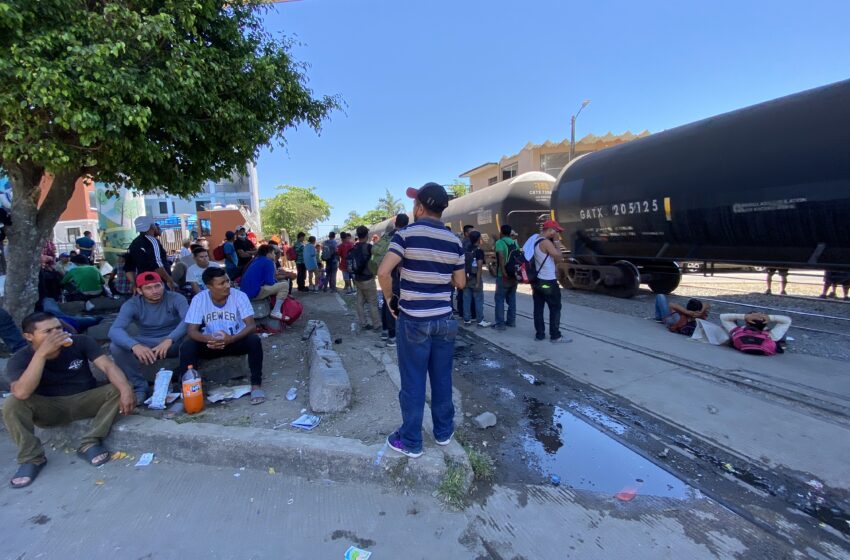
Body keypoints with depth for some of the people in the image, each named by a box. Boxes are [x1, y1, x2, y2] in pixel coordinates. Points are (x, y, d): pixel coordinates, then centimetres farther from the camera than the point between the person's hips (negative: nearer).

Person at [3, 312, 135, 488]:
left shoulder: (80, 342, -14)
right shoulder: (20, 359, -14)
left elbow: (108, 366, -23)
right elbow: (21, 393, -33)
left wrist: (126, 389, -42)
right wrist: (41, 353, -39)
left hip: (85, 401, 1)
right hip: (50, 408, 0)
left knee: (118, 390, -25)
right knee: (12, 404, -27)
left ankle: (90, 443, -17)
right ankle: (31, 458, -13)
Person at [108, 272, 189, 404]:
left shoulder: (176, 298, -13)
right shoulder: (132, 305, -11)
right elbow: (114, 330, -27)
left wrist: (169, 340, -48)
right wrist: (135, 345, -48)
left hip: (174, 342, -2)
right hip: (145, 345, 2)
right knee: (116, 347, -25)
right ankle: (140, 386, -10)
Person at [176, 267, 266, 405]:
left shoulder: (239, 296, -17)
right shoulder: (199, 299, -13)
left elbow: (251, 325, -22)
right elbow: (191, 330, -16)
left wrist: (231, 339, -39)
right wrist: (208, 339, -38)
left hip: (236, 341, -1)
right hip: (211, 344, 1)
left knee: (254, 340, -31)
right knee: (187, 346, -25)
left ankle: (256, 384, -19)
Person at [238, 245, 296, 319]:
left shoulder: (256, 260, 19)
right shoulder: (268, 262, -8)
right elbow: (270, 282, -13)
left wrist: (274, 273, 20)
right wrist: (276, 281, 6)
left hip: (246, 292, 10)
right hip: (255, 292, -10)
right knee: (285, 285, -11)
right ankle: (276, 312, -10)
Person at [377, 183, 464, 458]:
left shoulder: (407, 234, -10)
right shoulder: (454, 241, 3)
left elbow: (383, 272, -21)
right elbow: (461, 283, 8)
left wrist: (390, 298, -4)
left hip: (413, 321, -4)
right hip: (444, 320, 4)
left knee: (413, 383, 7)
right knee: (442, 379, 17)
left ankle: (411, 441, 21)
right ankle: (443, 432, 34)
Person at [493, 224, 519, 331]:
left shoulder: (500, 242, -10)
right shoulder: (514, 243, 10)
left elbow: (501, 257, -24)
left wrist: (504, 272, -26)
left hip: (503, 276, -7)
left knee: (499, 299, 0)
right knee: (511, 299, 15)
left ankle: (500, 324, -1)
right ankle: (511, 321, 20)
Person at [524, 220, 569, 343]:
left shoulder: (535, 240, 9)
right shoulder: (546, 242, -19)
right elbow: (559, 257, -13)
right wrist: (557, 241, -9)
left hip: (537, 280, 9)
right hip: (548, 282, -9)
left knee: (538, 308, 10)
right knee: (555, 308, 2)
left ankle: (539, 334, 15)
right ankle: (555, 336, 8)